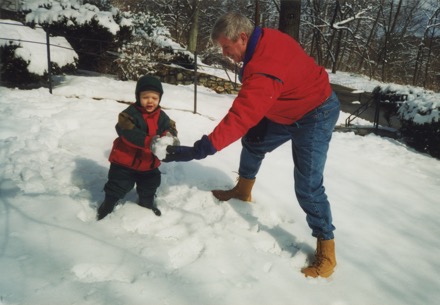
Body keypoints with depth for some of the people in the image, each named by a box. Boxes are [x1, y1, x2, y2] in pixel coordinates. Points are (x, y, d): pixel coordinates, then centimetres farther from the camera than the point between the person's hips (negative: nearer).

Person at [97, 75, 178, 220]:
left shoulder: (161, 116, -3)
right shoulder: (130, 113, -22)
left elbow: (170, 127, -9)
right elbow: (128, 132, -35)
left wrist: (169, 135, -36)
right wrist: (148, 141, -48)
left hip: (149, 162, 6)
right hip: (125, 160, -5)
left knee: (151, 184, 23)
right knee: (118, 185, 5)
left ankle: (147, 203, 50)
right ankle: (107, 205, 29)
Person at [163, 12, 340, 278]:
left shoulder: (263, 71, -37)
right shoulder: (265, 39, -7)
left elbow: (239, 118, -42)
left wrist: (199, 150, -44)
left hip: (316, 115, -10)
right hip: (289, 109, 10)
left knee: (308, 185, -12)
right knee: (253, 142, 21)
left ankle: (326, 251, 3)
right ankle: (243, 191, 42)